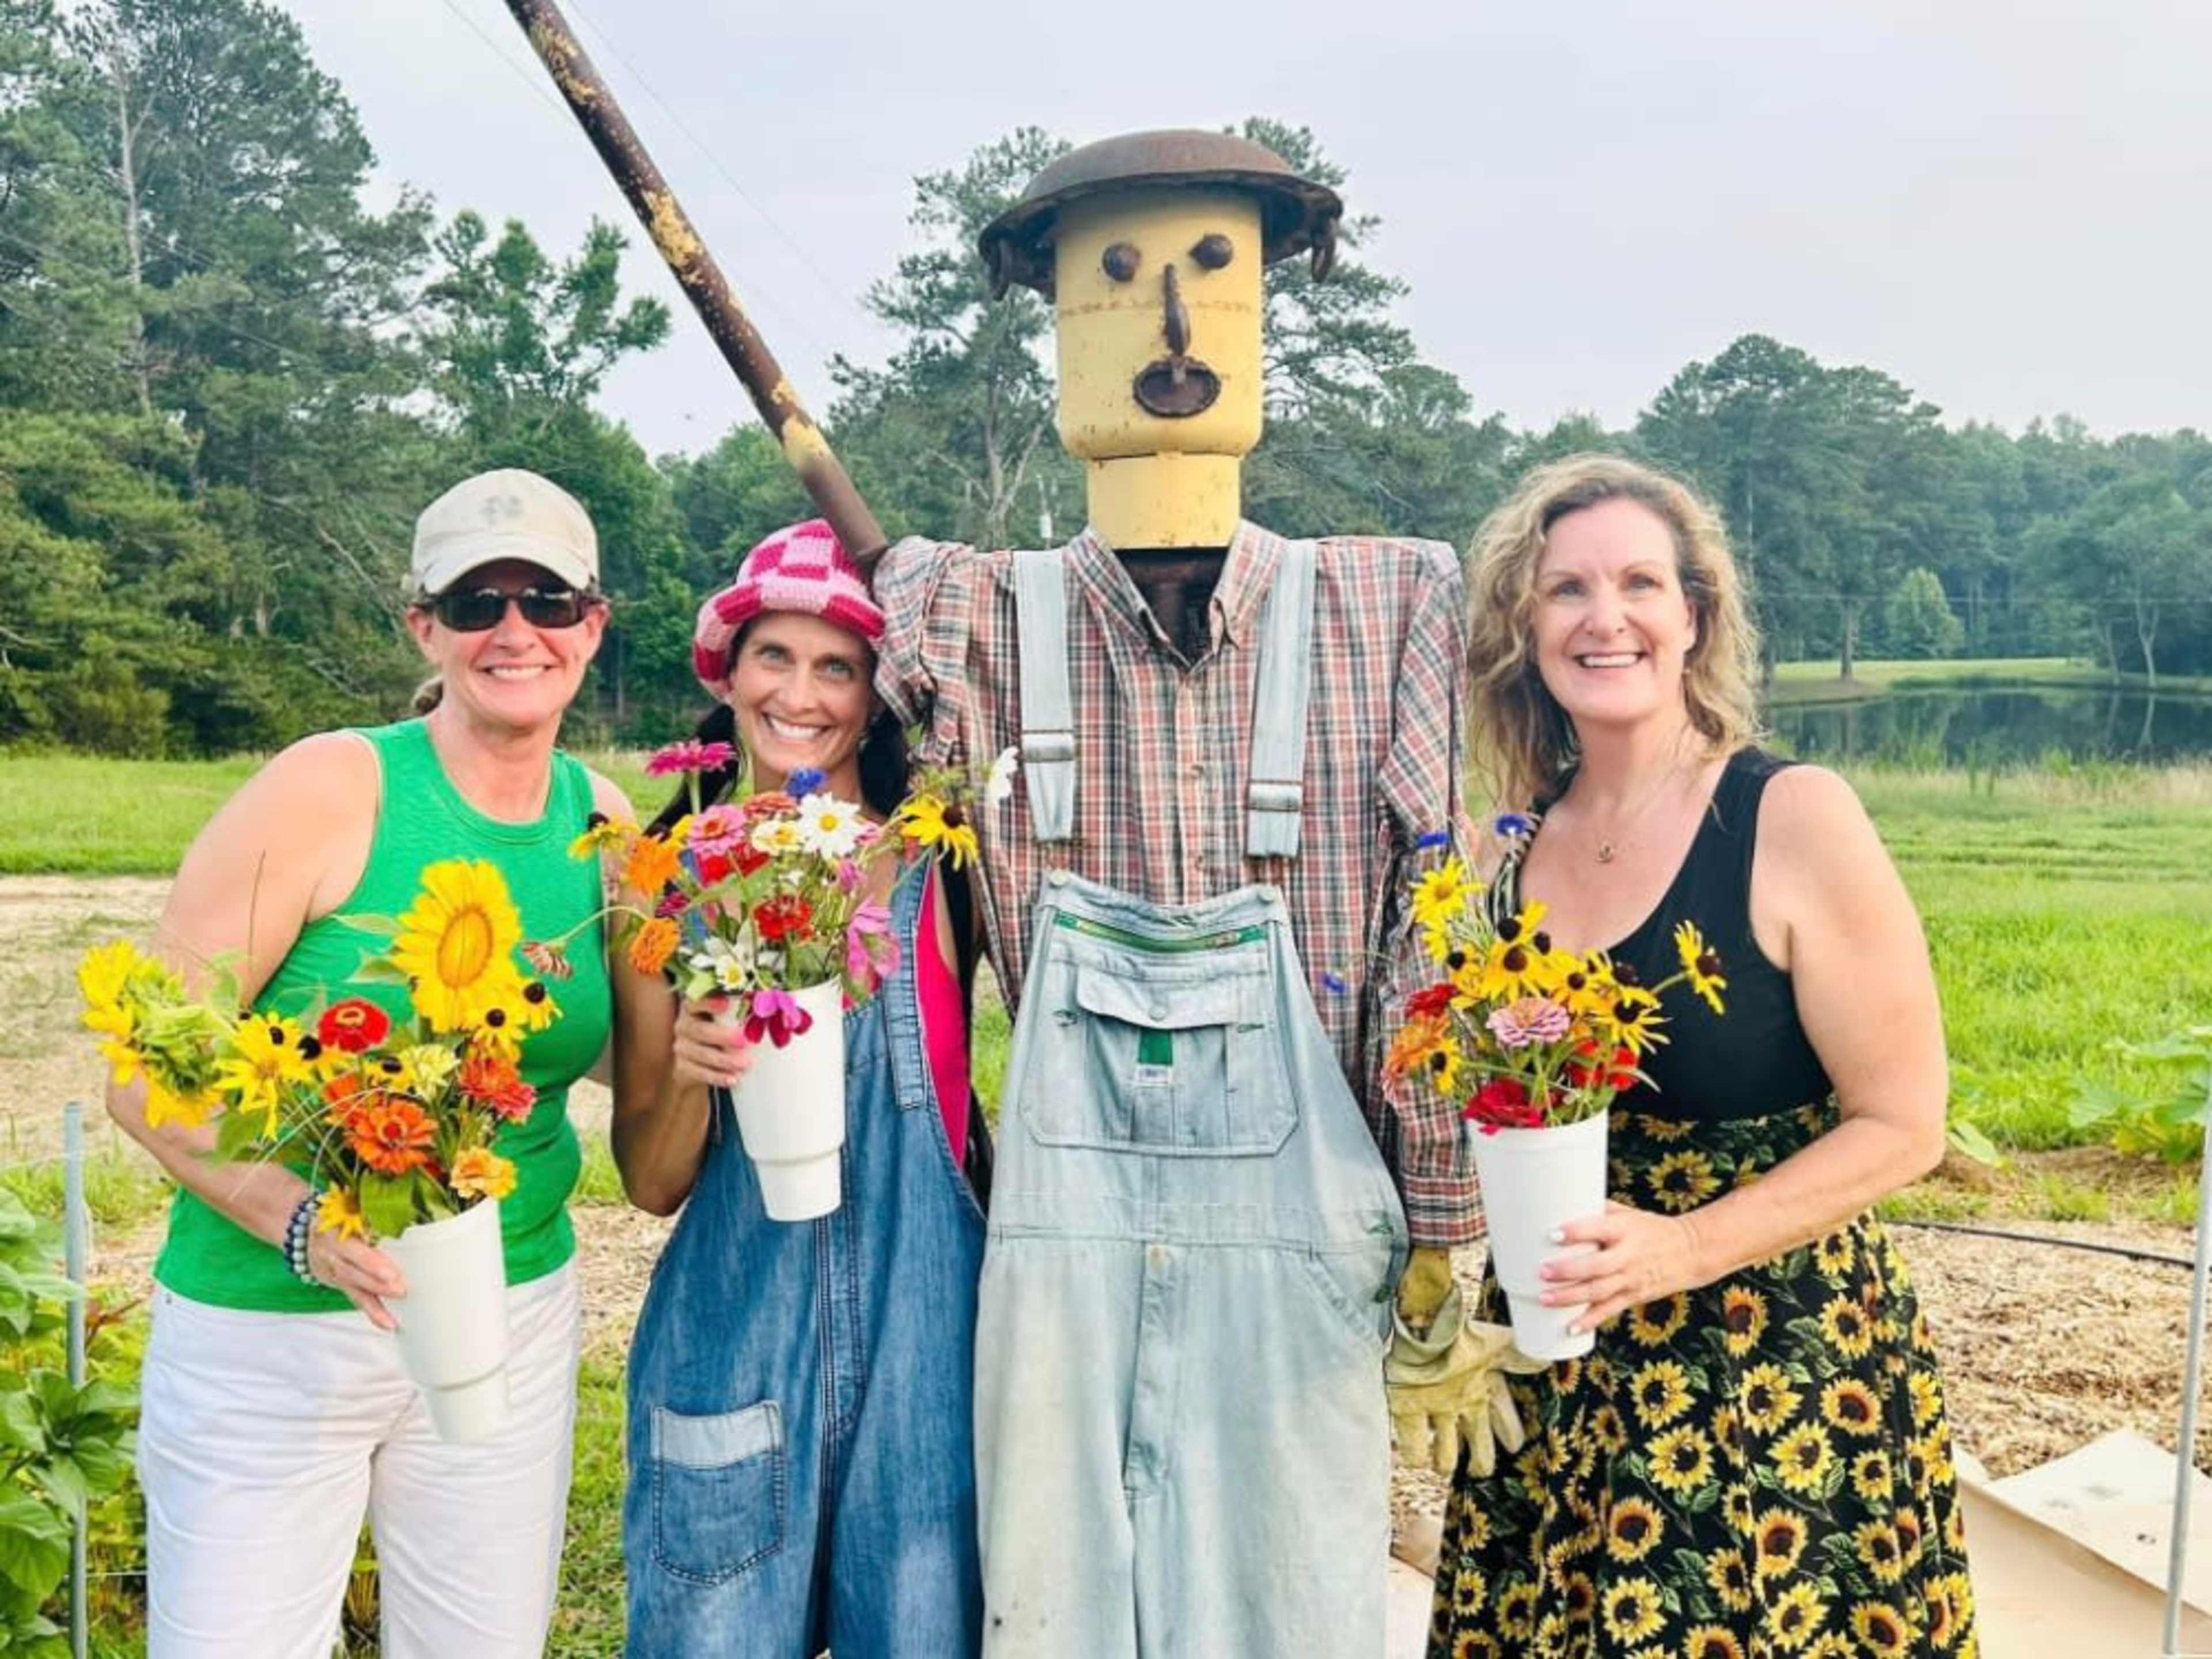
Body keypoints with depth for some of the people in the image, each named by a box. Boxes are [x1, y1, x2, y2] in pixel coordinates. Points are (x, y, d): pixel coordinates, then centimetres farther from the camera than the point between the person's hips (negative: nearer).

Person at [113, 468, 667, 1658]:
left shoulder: (604, 819, 1)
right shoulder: (330, 789, -14)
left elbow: (646, 1100, 7)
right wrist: (306, 1221, -29)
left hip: (514, 1324, 4)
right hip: (271, 1330, -4)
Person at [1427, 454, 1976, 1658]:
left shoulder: (1794, 816, -12)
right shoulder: (1516, 847, 3)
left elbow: (1901, 1127, -11)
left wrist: (1686, 1250, -22)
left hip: (1776, 1367, -4)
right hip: (1561, 1373, 5)